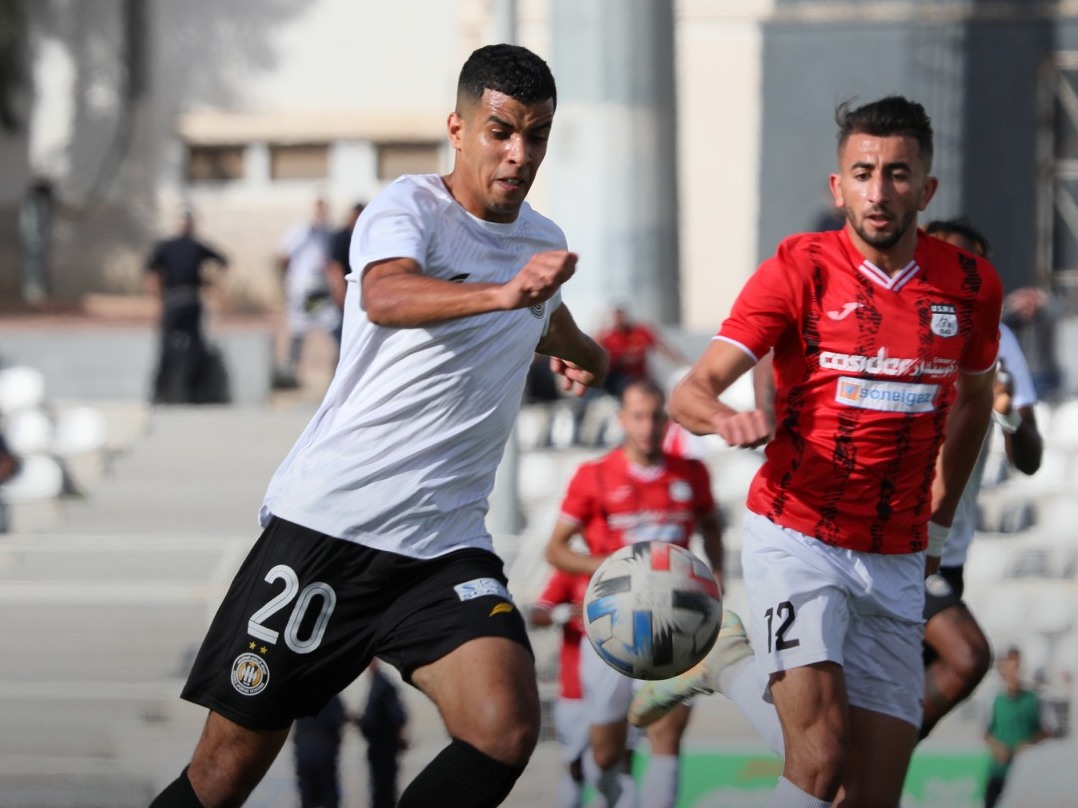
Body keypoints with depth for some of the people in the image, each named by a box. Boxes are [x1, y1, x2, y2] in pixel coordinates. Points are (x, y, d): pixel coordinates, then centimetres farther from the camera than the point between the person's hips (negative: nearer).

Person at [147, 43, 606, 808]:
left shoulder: (544, 243, 14)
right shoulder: (410, 207, -6)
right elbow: (385, 297, -32)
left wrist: (584, 353, 18)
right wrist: (502, 293, -48)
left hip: (446, 545, 5)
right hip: (328, 517, -5)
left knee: (507, 731, -20)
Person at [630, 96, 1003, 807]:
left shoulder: (971, 287, 2)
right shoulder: (800, 269, -7)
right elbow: (692, 391, -13)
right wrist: (725, 418, -36)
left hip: (896, 563, 4)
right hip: (797, 540, -4)